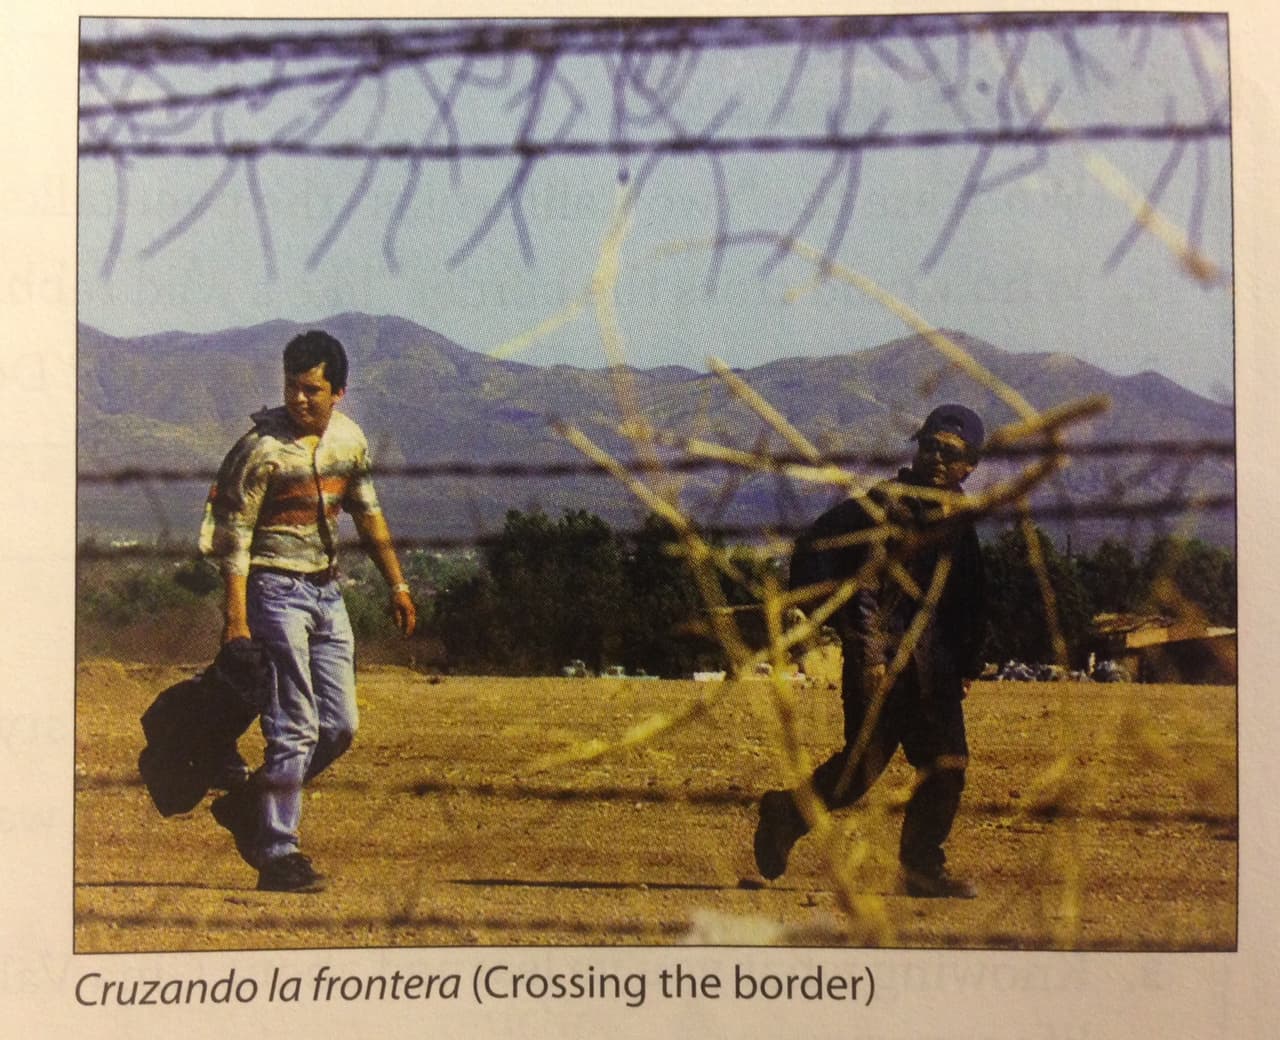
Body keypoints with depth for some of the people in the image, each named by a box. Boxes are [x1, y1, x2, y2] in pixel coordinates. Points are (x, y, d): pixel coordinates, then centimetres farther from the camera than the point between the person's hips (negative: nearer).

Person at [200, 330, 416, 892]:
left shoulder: (349, 439, 6)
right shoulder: (262, 448, -14)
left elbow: (368, 514, 18)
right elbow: (234, 537, -14)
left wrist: (397, 584, 19)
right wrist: (235, 619, -20)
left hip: (327, 591, 7)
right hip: (275, 589, -7)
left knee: (340, 726, 8)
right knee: (294, 729, -8)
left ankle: (247, 803, 24)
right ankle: (278, 856, 0)